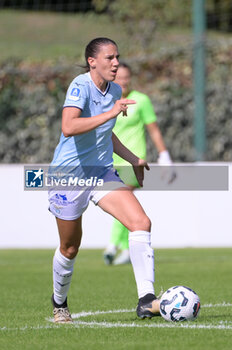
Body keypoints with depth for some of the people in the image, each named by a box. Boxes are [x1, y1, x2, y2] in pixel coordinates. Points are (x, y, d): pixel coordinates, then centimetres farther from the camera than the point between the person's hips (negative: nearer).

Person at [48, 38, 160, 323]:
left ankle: (146, 300, -20)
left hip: (103, 173, 6)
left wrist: (133, 159, 20)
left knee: (141, 222, -16)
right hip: (69, 175, -6)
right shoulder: (80, 86, -17)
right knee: (70, 249, 7)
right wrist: (110, 113, -36)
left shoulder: (115, 90, 7)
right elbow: (68, 128, -35)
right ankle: (59, 303, 35)